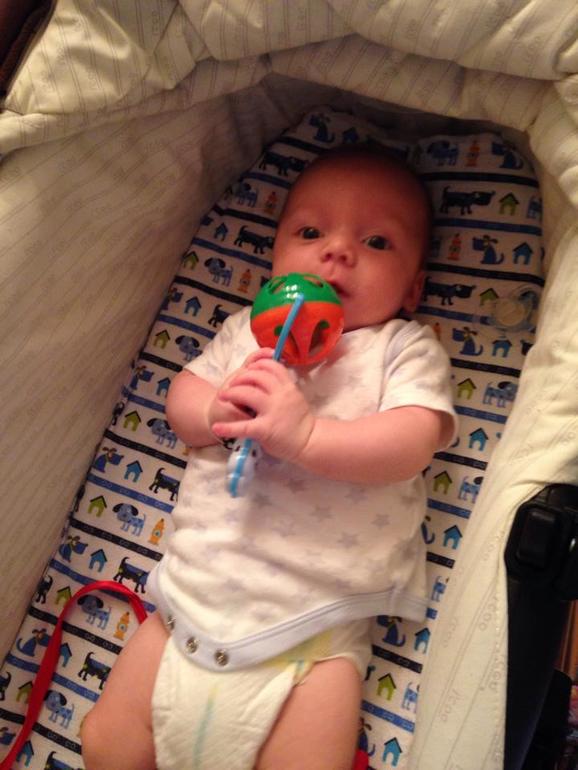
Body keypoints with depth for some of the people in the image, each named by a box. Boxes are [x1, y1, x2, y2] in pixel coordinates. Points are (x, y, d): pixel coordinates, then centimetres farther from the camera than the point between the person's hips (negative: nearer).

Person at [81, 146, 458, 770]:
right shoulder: (247, 330, 11)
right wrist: (217, 409, -13)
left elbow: (411, 445, -14)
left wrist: (305, 433, -28)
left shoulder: (407, 349, -1)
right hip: (193, 603, 4)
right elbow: (181, 398, 10)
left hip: (311, 634, -3)